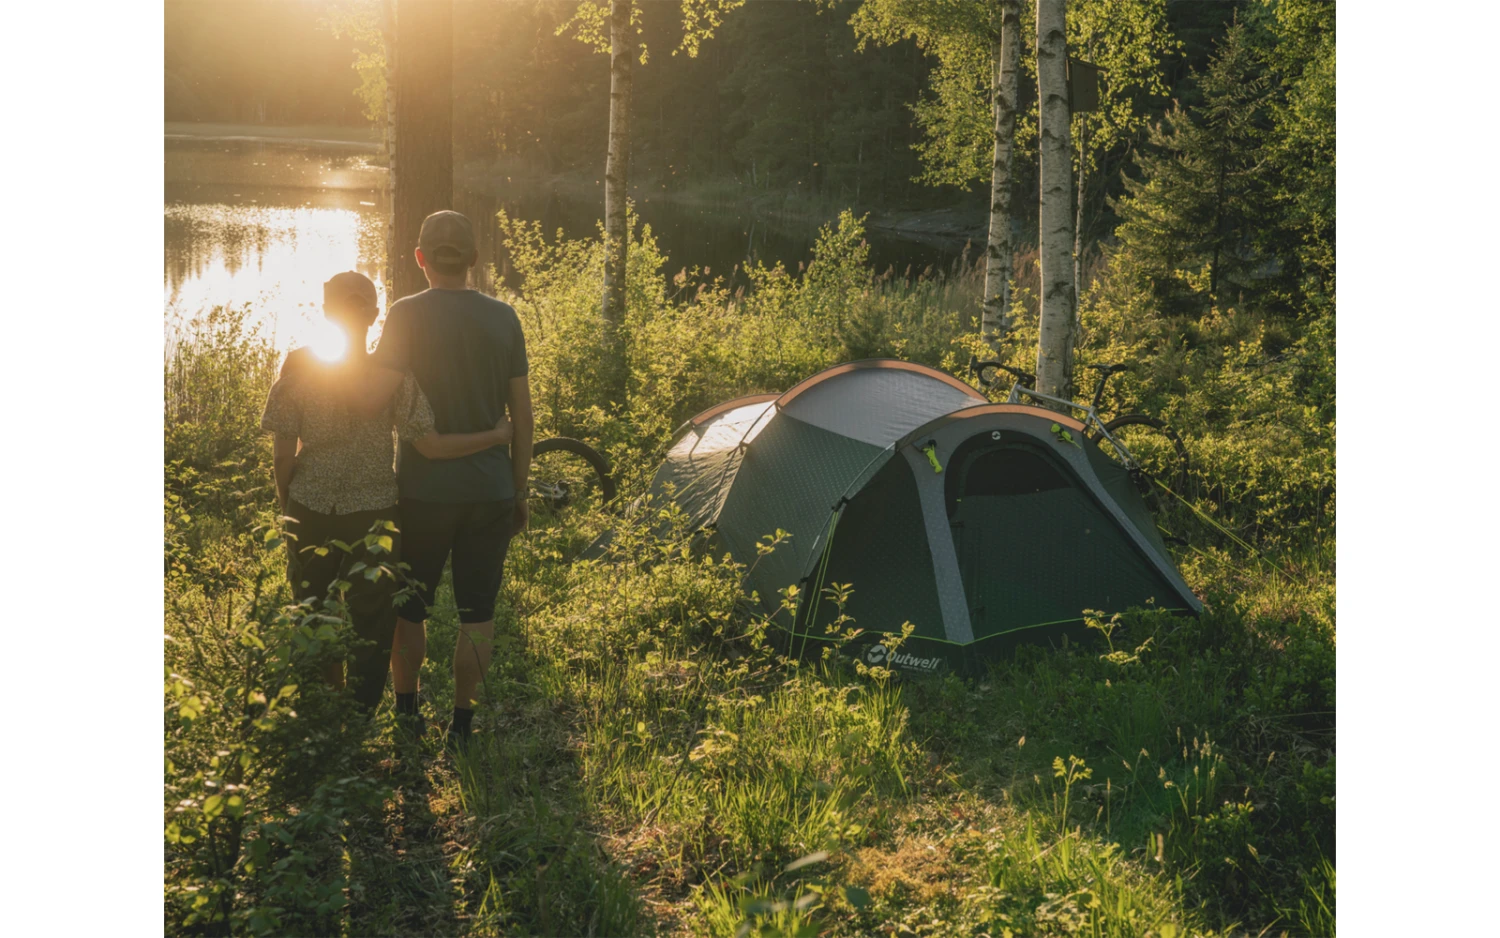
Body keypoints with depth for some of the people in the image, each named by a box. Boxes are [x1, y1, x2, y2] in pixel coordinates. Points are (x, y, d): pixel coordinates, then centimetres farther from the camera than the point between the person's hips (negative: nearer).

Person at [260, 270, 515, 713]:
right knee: (371, 629, 13)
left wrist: (288, 509, 10)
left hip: (309, 515, 2)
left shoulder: (297, 367, -8)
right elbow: (431, 445, -16)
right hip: (373, 517, -2)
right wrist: (497, 435, -4)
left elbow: (283, 455, -6)